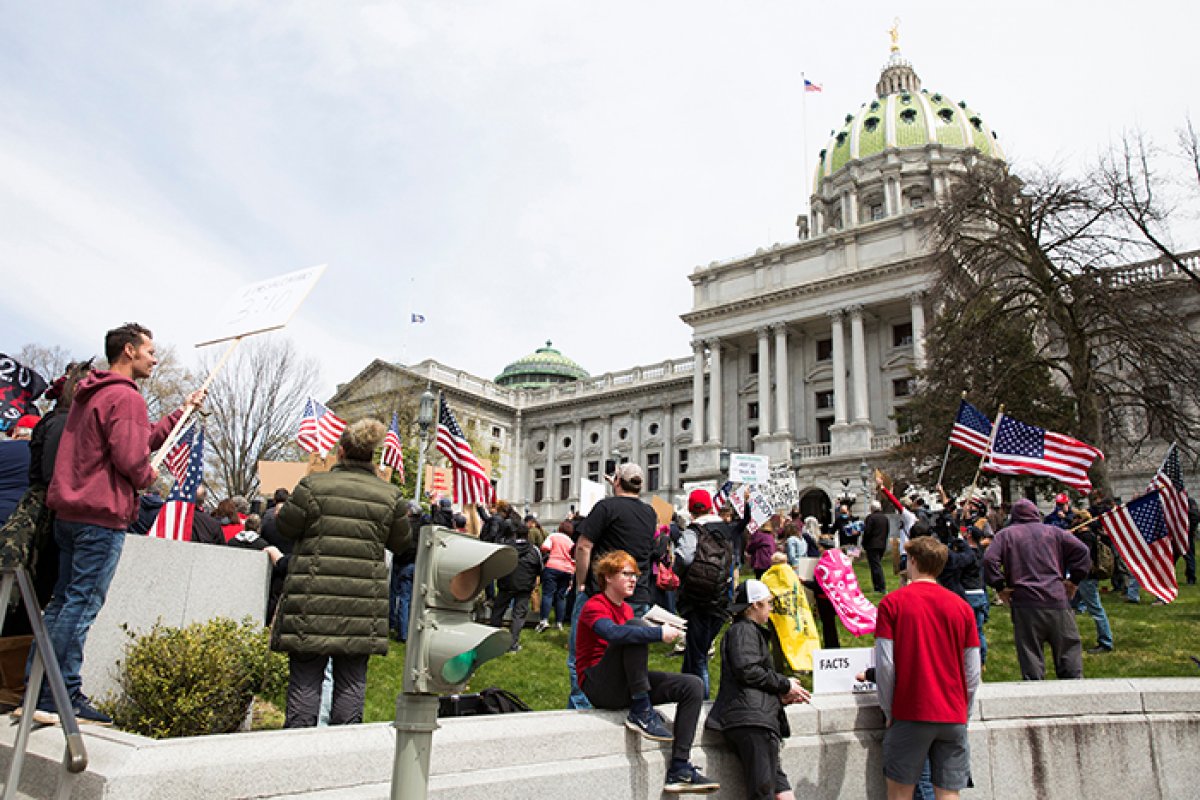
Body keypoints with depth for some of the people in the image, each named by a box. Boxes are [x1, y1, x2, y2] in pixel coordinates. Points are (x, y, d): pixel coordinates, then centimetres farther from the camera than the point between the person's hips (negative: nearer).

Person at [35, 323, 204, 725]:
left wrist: (183, 412, 26)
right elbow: (131, 456, -23)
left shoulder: (90, 393, 20)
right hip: (102, 515, -10)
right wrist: (148, 477, -2)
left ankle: (36, 689, 20)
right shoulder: (125, 396, -12)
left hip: (69, 511, 10)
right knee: (82, 604, -6)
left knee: (64, 601, 14)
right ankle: (60, 699, -2)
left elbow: (141, 439, 22)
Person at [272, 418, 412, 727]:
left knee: (305, 678, 8)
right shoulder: (390, 496, 1)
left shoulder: (314, 486, -6)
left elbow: (285, 526, 4)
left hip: (314, 603, -2)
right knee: (351, 680, 12)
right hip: (363, 605, 2)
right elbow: (402, 544, 10)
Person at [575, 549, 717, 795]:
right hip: (598, 687, -8)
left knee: (693, 685, -7)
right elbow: (613, 633, -32)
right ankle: (641, 713, -24)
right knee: (636, 625, -28)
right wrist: (658, 633, -32)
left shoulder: (627, 609, 17)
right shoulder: (594, 606, -11)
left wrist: (665, 632, -6)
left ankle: (679, 771, -15)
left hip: (624, 686, 8)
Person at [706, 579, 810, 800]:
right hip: (752, 717, -10)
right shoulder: (744, 629, 2)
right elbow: (747, 670, -14)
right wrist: (784, 685, -3)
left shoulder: (751, 631, 33)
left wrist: (782, 695, 17)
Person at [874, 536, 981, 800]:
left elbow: (884, 663, -8)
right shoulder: (961, 607, 3)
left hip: (910, 713, -2)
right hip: (954, 716, 3)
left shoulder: (892, 602, -5)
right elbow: (973, 672, 4)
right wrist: (963, 714, 16)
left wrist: (889, 711, 4)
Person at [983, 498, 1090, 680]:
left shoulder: (1005, 534, 5)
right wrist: (1074, 580, 8)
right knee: (1069, 651, 12)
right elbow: (1082, 550, 5)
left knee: (1030, 656, 2)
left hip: (1025, 604, -2)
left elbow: (989, 559, -7)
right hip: (1057, 601, 2)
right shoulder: (1053, 531, 11)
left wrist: (1000, 588, 0)